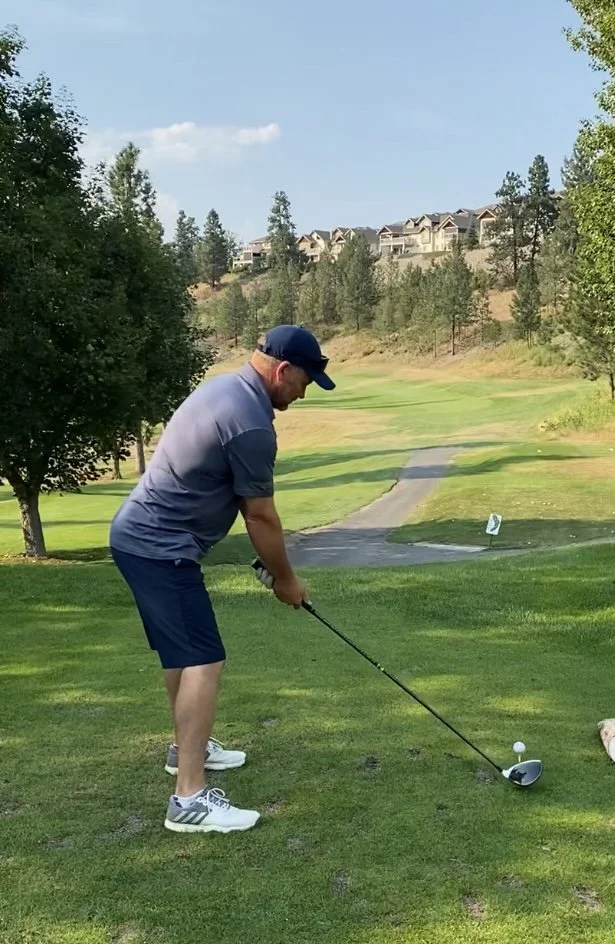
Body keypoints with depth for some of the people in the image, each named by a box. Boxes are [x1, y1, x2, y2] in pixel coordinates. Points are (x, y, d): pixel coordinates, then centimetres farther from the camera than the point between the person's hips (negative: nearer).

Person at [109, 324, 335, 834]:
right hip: (160, 548, -11)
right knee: (204, 660, -11)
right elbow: (261, 516, -12)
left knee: (183, 653, 22)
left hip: (140, 535, 11)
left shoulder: (224, 388, 11)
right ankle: (190, 798, -10)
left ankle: (188, 747, 39)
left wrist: (271, 564, 18)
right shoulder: (251, 424, -21)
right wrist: (286, 579, 3)